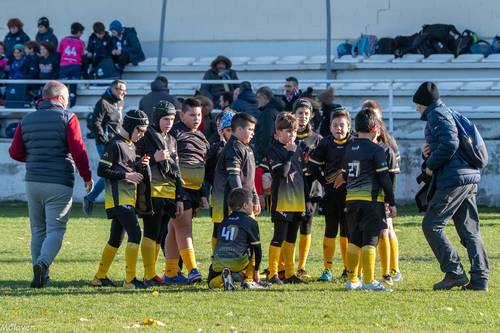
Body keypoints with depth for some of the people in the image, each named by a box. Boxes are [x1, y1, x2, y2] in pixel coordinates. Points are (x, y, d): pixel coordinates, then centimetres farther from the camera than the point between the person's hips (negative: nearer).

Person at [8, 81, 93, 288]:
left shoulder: (27, 120, 10)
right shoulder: (67, 118, -4)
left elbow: (15, 153, 7)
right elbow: (78, 151, -10)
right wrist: (87, 177, 1)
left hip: (33, 183, 4)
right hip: (59, 183, -4)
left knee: (38, 230, 14)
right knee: (55, 229, -3)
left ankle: (40, 276, 12)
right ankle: (43, 263, -27)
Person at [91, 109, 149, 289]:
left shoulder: (131, 145, 18)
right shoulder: (115, 144, -12)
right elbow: (102, 170, -16)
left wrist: (139, 165, 4)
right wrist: (127, 175, -17)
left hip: (128, 198, 10)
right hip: (119, 199, -10)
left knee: (116, 239, 14)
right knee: (135, 233, -16)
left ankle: (100, 277, 22)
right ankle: (130, 279, -16)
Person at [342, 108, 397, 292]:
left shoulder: (349, 148, 10)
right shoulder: (376, 150, -8)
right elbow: (384, 178, -8)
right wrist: (392, 202, -3)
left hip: (351, 199, 6)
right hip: (371, 199, -6)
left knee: (354, 240, 13)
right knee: (370, 240, -6)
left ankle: (352, 280, 16)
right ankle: (369, 281, -9)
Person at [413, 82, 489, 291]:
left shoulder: (437, 115, -5)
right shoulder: (448, 113, 25)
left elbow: (449, 144, -20)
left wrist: (431, 165, -9)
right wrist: (427, 153, 8)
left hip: (453, 179, -9)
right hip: (470, 179, 9)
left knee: (431, 226, -4)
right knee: (469, 230, 7)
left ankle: (454, 272, -9)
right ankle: (480, 279, 1)